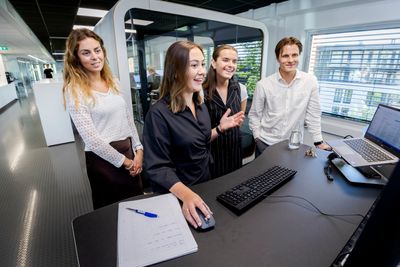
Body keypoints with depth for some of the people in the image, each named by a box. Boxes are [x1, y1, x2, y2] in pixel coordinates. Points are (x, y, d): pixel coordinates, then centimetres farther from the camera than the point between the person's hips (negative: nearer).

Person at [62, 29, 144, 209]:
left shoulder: (113, 83, 7)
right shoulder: (74, 90, -12)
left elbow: (128, 118, 8)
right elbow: (90, 137, -17)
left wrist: (138, 150, -1)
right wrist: (123, 161, -12)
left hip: (129, 151, 6)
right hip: (103, 158, -6)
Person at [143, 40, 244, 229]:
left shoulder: (200, 104, -2)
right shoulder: (159, 113, -26)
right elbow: (158, 168, -25)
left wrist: (221, 128, -3)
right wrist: (186, 194, -38)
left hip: (204, 182, 7)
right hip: (175, 195, -7)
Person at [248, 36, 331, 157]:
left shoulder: (310, 81, -6)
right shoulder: (263, 84, -10)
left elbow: (313, 114, 0)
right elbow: (254, 115, -2)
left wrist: (319, 142, 2)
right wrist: (258, 139, -6)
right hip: (265, 144, -1)